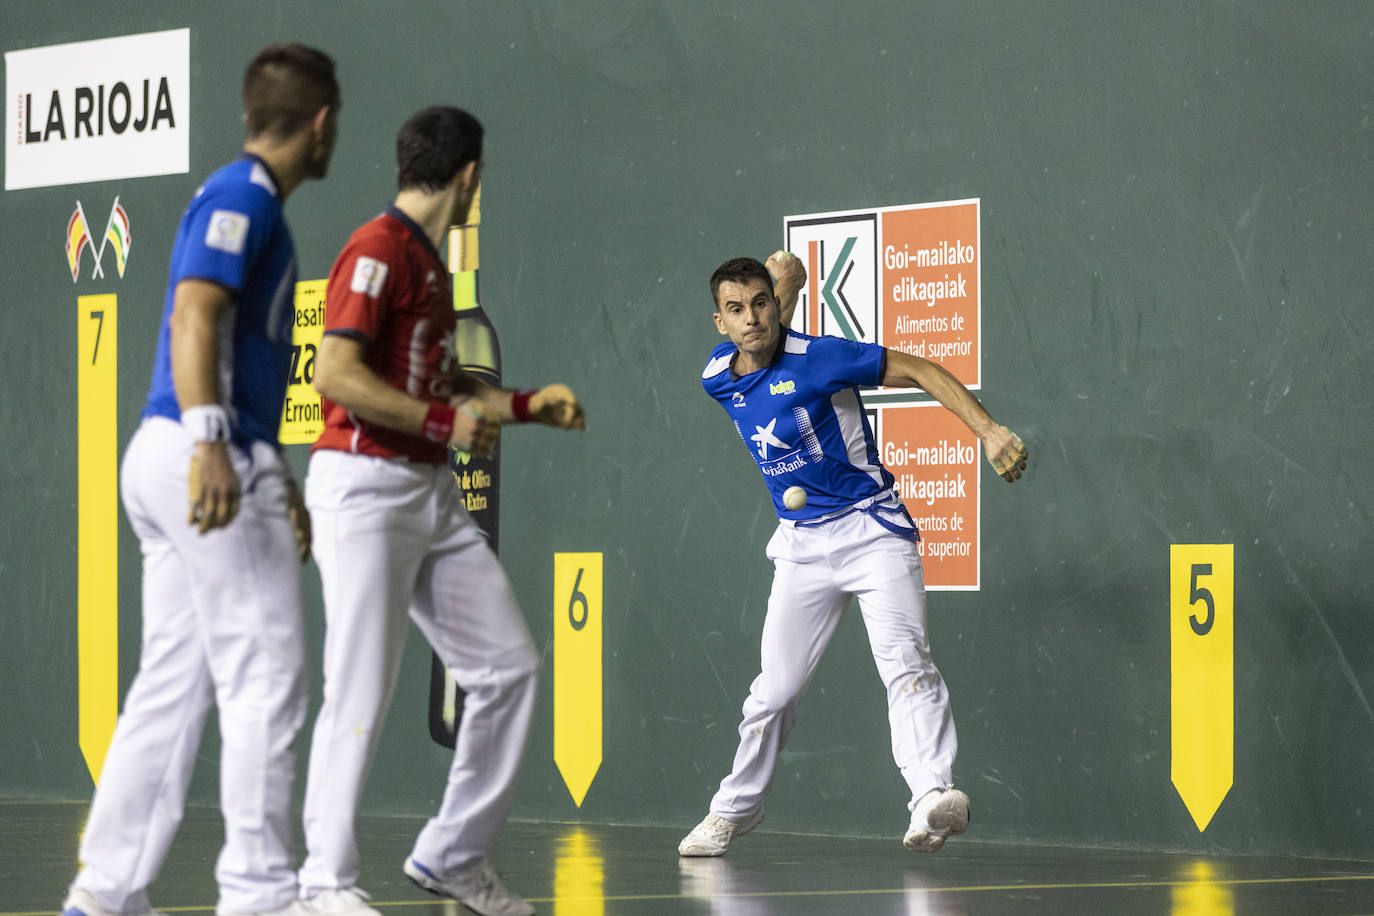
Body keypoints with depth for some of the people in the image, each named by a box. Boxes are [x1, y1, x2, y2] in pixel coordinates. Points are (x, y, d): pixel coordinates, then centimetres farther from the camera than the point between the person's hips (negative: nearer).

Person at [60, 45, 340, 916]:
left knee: (172, 687, 8)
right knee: (267, 683, -7)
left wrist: (281, 483, 35)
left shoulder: (254, 205, 23)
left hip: (188, 466, 10)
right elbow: (194, 317, -22)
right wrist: (208, 442, -34)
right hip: (206, 462, -10)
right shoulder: (240, 197, -8)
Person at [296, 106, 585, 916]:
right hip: (366, 489, -9)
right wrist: (443, 421, -20)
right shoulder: (379, 250, -11)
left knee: (509, 665, 6)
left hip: (434, 496, 9)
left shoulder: (431, 262, 18)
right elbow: (336, 374, -21)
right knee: (361, 694, -8)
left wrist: (527, 405, 23)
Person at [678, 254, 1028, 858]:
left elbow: (916, 371, -11)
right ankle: (734, 810, 25)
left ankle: (933, 797, -38)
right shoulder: (716, 378, 0)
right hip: (802, 545, 5)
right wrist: (786, 285, 17)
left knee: (905, 660, -23)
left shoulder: (819, 357, -17)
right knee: (775, 689, 5)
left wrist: (989, 432, -17)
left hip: (872, 527, -5)